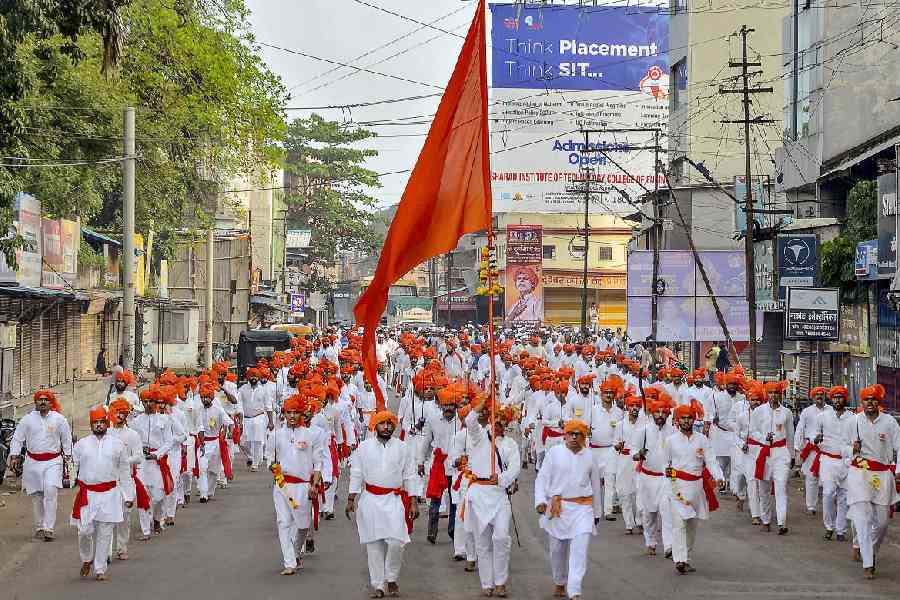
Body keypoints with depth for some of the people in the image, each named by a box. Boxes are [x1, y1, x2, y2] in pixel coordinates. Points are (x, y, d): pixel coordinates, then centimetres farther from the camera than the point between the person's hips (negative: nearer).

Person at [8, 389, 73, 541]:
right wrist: (14, 456, 0)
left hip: (53, 461, -2)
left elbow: (67, 439, 10)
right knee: (36, 496, 7)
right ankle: (39, 527, 20)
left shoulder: (59, 419, 3)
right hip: (32, 461, 2)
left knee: (51, 492, -18)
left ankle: (49, 528, -18)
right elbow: (17, 438, 8)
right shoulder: (28, 419, 4)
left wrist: (68, 456, 7)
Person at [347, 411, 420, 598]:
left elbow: (410, 477, 6)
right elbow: (356, 474, 8)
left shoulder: (403, 448, 5)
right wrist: (351, 500, 3)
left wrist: (414, 503, 1)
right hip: (370, 499, 1)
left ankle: (392, 579, 9)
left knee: (396, 541, -12)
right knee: (374, 544, 2)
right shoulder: (364, 447, 6)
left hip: (394, 500, -1)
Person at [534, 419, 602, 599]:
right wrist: (540, 501, -12)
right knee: (557, 549, 11)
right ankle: (559, 584, 34)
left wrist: (597, 513, 21)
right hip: (557, 507, 0)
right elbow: (542, 478, 1)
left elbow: (596, 486, 17)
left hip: (583, 508, 0)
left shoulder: (589, 457, 7)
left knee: (580, 550, -12)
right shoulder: (554, 453, 1)